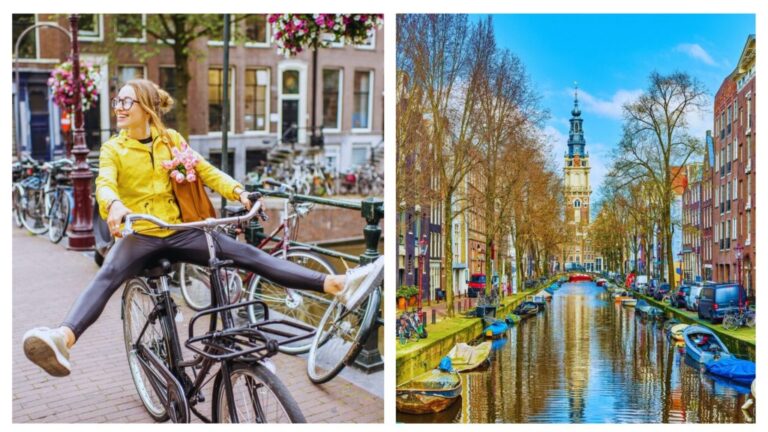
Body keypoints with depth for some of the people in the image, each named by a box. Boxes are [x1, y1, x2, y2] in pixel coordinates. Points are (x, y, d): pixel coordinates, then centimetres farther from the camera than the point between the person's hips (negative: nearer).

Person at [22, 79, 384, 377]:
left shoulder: (171, 139, 10)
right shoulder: (113, 148, 3)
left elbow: (204, 170, 5)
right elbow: (105, 183, -14)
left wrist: (236, 190, -13)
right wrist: (114, 205, -37)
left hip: (177, 230, 2)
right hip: (138, 234, -1)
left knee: (247, 254, -13)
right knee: (108, 275, -34)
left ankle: (338, 286, -23)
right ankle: (64, 340, -60)